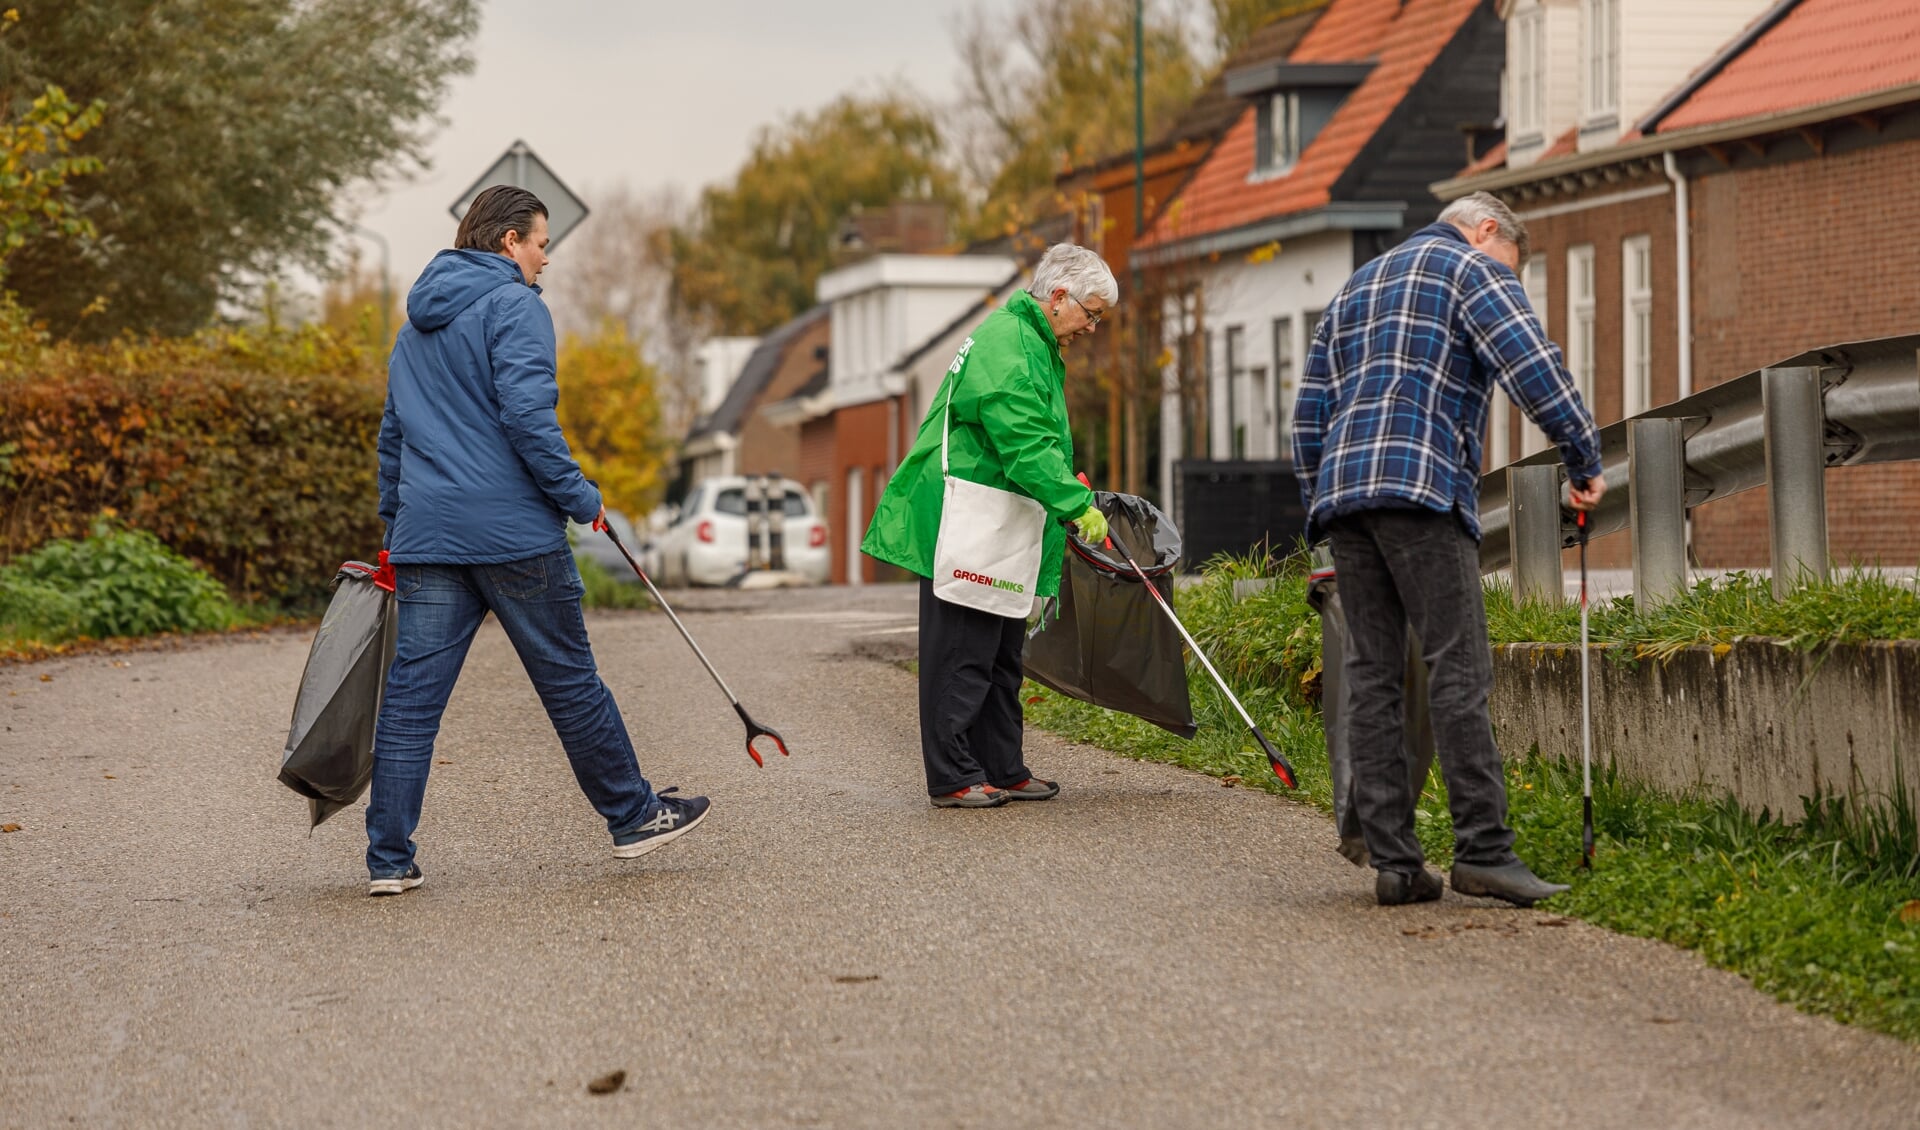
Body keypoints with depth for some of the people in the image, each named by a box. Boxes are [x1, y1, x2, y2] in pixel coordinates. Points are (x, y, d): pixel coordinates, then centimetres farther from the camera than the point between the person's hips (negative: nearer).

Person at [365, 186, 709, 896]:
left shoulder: (418, 323, 20)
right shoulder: (513, 305, -7)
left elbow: (393, 432, 24)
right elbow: (527, 414, -18)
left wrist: (396, 527, 29)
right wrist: (580, 498, -10)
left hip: (425, 536, 7)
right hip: (512, 530, -7)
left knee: (411, 693, 2)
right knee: (568, 678, 6)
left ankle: (388, 859, 0)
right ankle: (633, 817, 19)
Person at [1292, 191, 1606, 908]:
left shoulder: (1354, 291, 30)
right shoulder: (1474, 271, 8)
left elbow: (1308, 419, 25)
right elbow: (1532, 366, -8)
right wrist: (1585, 461, -1)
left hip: (1340, 492, 7)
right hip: (1420, 487, -7)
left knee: (1373, 678, 4)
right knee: (1459, 670, -9)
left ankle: (1393, 862, 1)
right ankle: (1484, 850, -15)